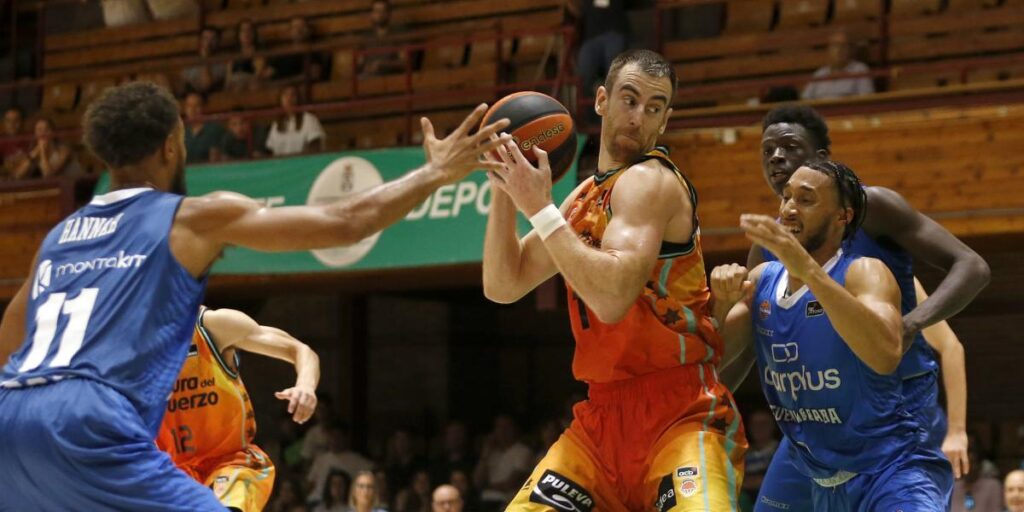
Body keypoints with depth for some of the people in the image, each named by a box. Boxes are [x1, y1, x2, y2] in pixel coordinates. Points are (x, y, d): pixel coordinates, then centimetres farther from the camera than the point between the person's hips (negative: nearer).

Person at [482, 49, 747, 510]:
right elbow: (502, 286, 14)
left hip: (681, 414, -8)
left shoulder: (651, 180, -11)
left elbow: (613, 297, -25)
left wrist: (541, 208, -21)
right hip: (604, 416, 8)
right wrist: (505, 193, 2)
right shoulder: (587, 196, 15)